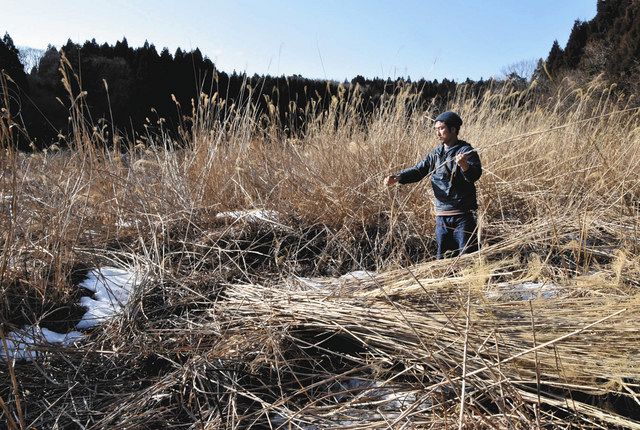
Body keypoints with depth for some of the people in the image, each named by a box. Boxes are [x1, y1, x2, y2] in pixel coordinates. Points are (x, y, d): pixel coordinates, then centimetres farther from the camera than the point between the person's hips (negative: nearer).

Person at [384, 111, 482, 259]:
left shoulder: (466, 151, -7)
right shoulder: (436, 153, 12)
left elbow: (475, 175, -20)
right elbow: (418, 170, 10)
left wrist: (464, 165, -43)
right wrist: (397, 178, -7)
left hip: (463, 215, -6)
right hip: (442, 215, 6)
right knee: (443, 257, 14)